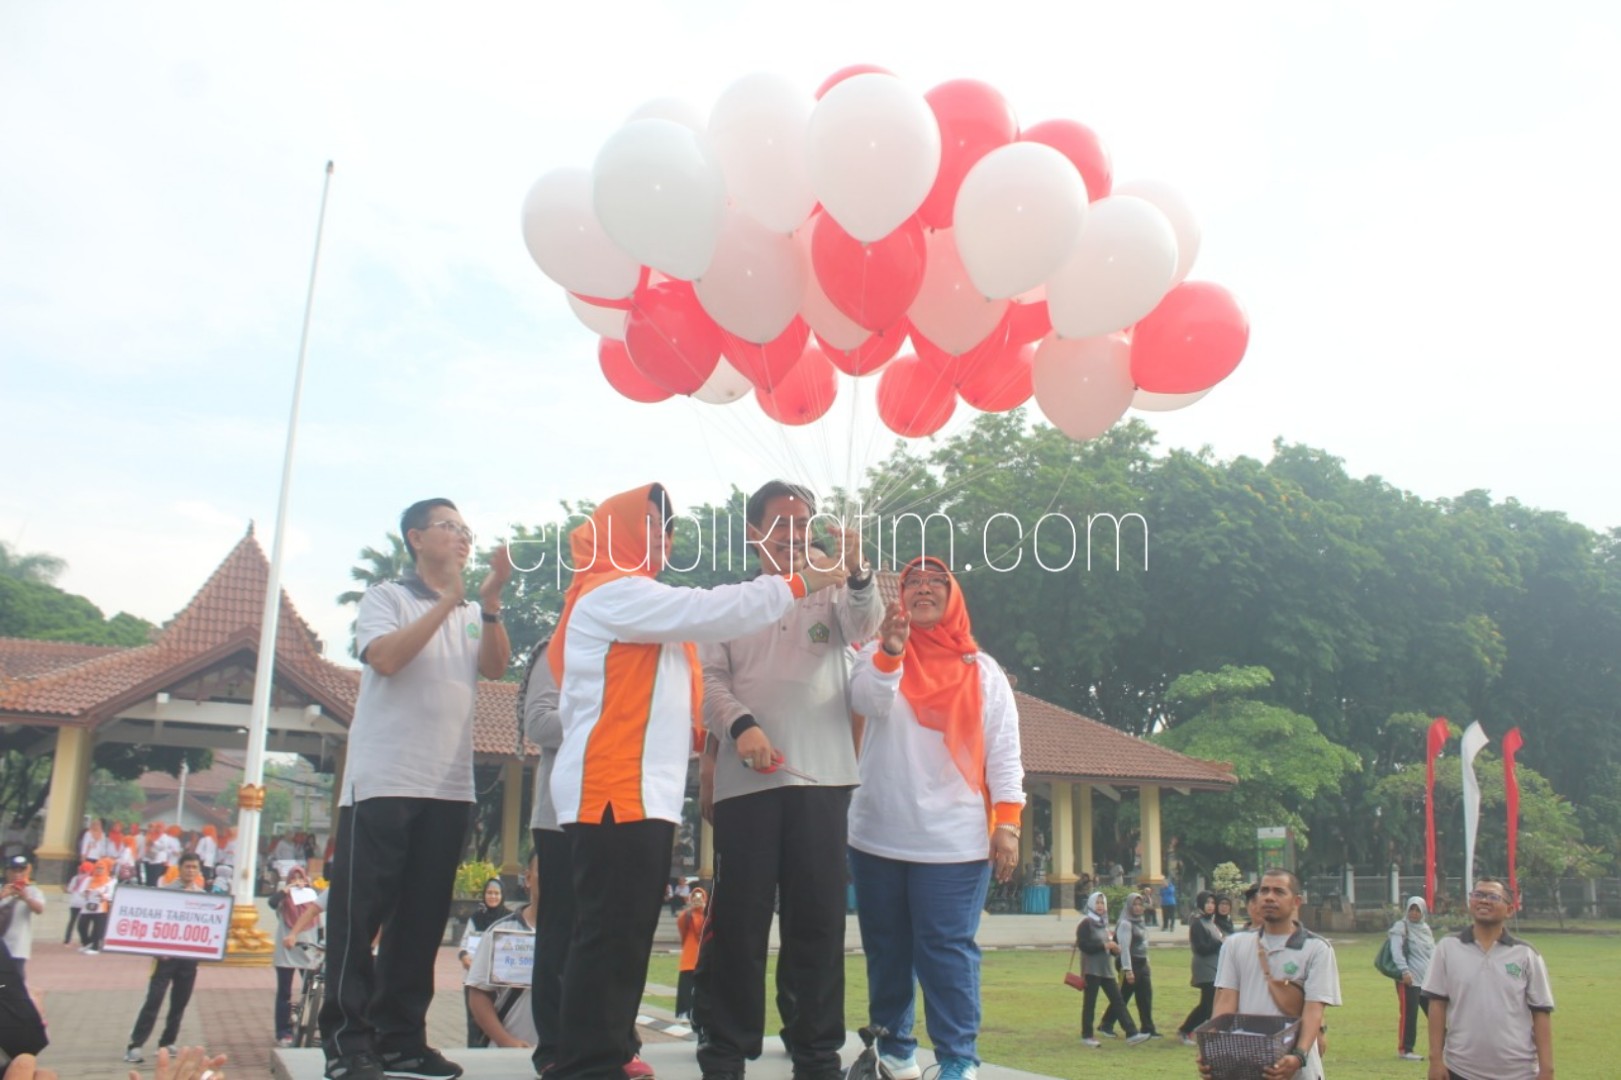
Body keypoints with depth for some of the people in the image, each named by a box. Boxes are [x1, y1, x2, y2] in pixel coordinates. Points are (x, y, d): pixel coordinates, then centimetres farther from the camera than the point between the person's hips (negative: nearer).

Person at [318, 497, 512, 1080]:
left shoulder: (474, 613, 17)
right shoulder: (386, 596, 3)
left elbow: (496, 668, 2)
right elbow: (384, 658, -14)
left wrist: (490, 601, -11)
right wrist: (449, 600, -13)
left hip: (450, 786, 5)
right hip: (383, 780, -5)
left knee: (423, 915, 7)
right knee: (359, 911, -2)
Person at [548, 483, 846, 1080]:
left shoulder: (636, 598, 26)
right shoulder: (611, 592, -7)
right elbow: (712, 612, -16)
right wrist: (798, 583, -9)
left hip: (643, 791, 10)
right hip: (615, 793, -10)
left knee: (626, 932, 10)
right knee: (611, 933, -10)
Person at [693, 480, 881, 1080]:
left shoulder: (831, 593, 13)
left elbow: (866, 626, -8)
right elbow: (711, 678, 5)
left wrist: (856, 572, -29)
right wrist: (741, 725, -15)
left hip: (821, 776, 1)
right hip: (746, 778, 0)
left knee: (819, 917, 5)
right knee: (738, 916, 2)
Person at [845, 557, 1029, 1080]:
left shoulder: (982, 670, 8)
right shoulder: (879, 654, 7)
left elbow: (1004, 752, 5)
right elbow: (867, 701, -14)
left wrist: (1007, 823, -5)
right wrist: (890, 651, -33)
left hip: (954, 840, -1)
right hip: (878, 835, 2)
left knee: (947, 951, -5)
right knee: (886, 949, 10)